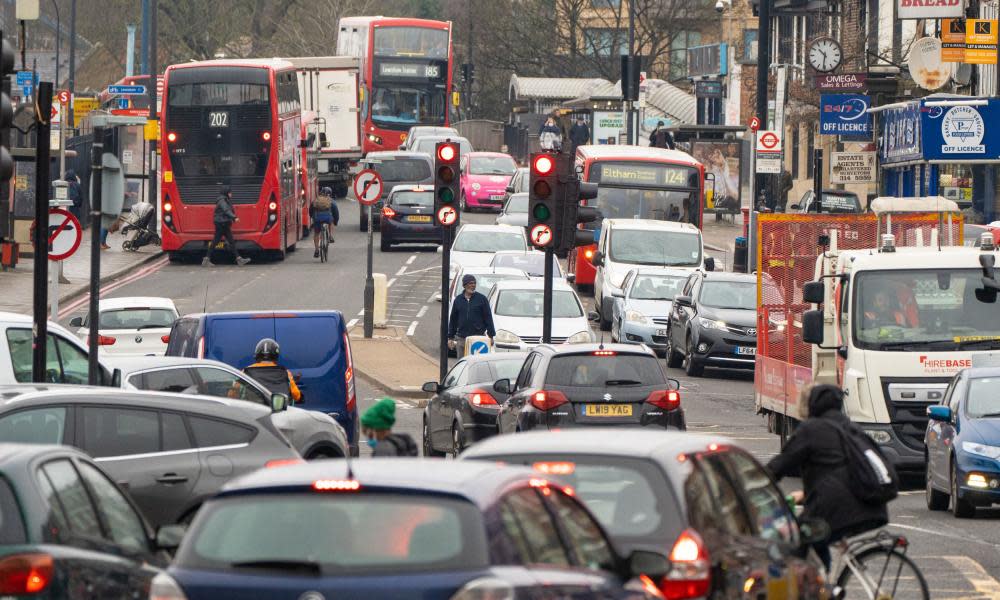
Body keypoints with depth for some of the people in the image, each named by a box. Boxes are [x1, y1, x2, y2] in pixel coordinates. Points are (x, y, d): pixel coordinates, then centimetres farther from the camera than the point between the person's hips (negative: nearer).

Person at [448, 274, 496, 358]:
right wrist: (450, 337, 11)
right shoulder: (458, 300, 9)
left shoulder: (481, 299, 2)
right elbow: (453, 320, 14)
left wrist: (491, 335, -3)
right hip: (461, 338, 3)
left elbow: (488, 318, 2)